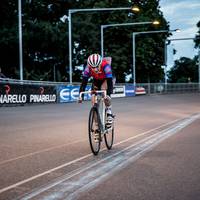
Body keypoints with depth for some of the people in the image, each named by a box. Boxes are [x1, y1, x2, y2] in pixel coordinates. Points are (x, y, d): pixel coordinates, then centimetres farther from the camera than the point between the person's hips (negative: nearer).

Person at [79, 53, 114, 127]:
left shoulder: (105, 66, -38)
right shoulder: (88, 68, -30)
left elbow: (109, 81, -41)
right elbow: (84, 81, -28)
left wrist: (108, 94, -53)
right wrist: (81, 95, -36)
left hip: (106, 79, -3)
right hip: (96, 80, 3)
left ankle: (109, 114, -16)